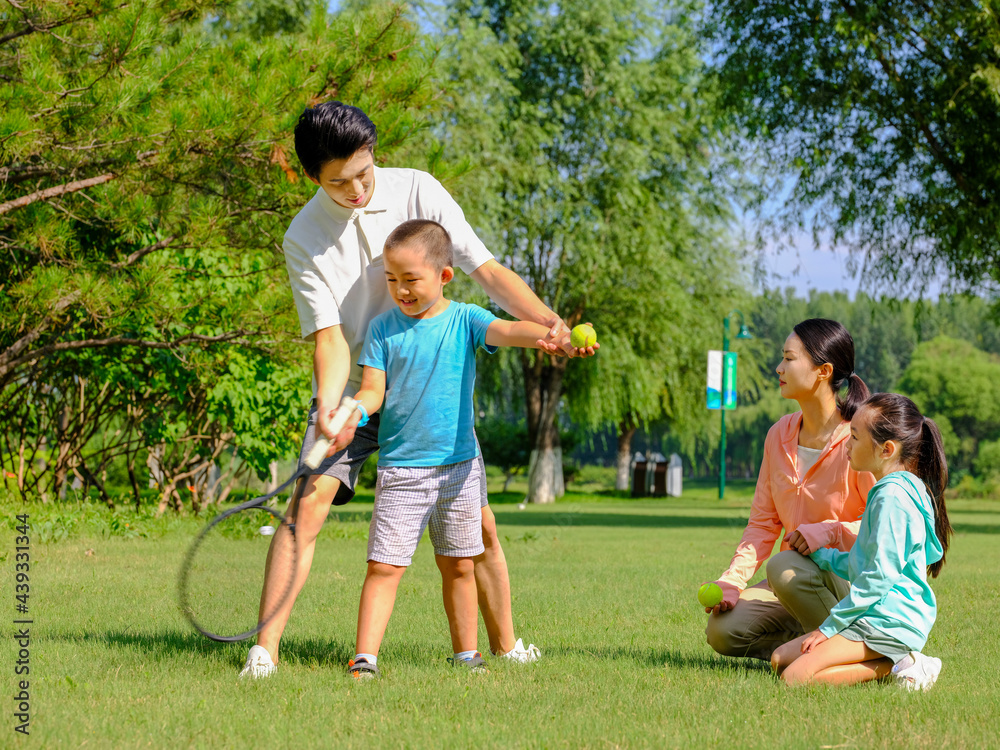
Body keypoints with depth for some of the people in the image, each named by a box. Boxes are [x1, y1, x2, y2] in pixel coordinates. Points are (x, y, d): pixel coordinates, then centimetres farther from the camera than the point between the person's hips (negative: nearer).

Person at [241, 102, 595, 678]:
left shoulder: (417, 192, -8)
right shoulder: (304, 237, -11)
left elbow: (486, 268, -11)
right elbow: (329, 332, -17)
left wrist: (547, 320, -27)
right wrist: (328, 408, -34)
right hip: (352, 392, -2)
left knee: (478, 523, 2)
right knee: (309, 504, -19)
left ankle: (506, 643, 19)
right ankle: (265, 647, -18)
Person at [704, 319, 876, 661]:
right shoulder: (779, 434, 6)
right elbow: (763, 523, 7)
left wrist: (830, 532, -27)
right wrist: (732, 581, -6)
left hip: (853, 583, -6)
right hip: (798, 583, 6)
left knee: (784, 568, -36)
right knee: (722, 630, -14)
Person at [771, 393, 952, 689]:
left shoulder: (892, 496, -16)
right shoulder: (897, 489, 18)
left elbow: (879, 576, -19)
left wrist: (830, 626, -14)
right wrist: (820, 555, 30)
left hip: (889, 624, -11)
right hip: (879, 620, 11)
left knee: (796, 677, -23)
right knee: (781, 659, 10)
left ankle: (895, 666, -14)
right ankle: (896, 659, 3)